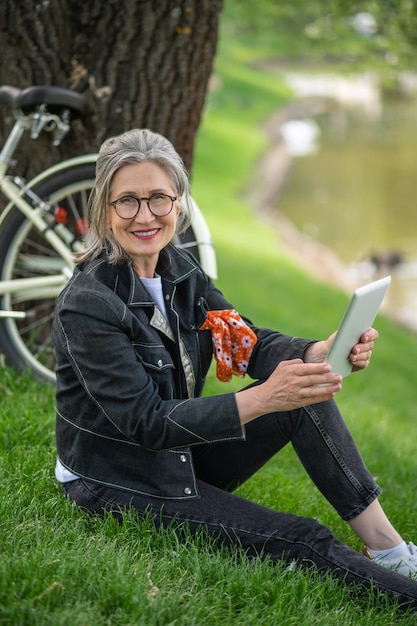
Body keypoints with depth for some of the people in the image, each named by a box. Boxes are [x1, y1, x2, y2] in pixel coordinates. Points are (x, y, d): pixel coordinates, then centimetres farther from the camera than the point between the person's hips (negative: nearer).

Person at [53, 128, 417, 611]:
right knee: (302, 541, -19)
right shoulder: (87, 304, -24)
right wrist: (263, 398, -37)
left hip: (181, 456, 7)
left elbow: (249, 343, -5)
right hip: (116, 482, -7)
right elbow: (147, 422, -26)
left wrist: (324, 353, -26)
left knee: (306, 392, -14)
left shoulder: (180, 269, -1)